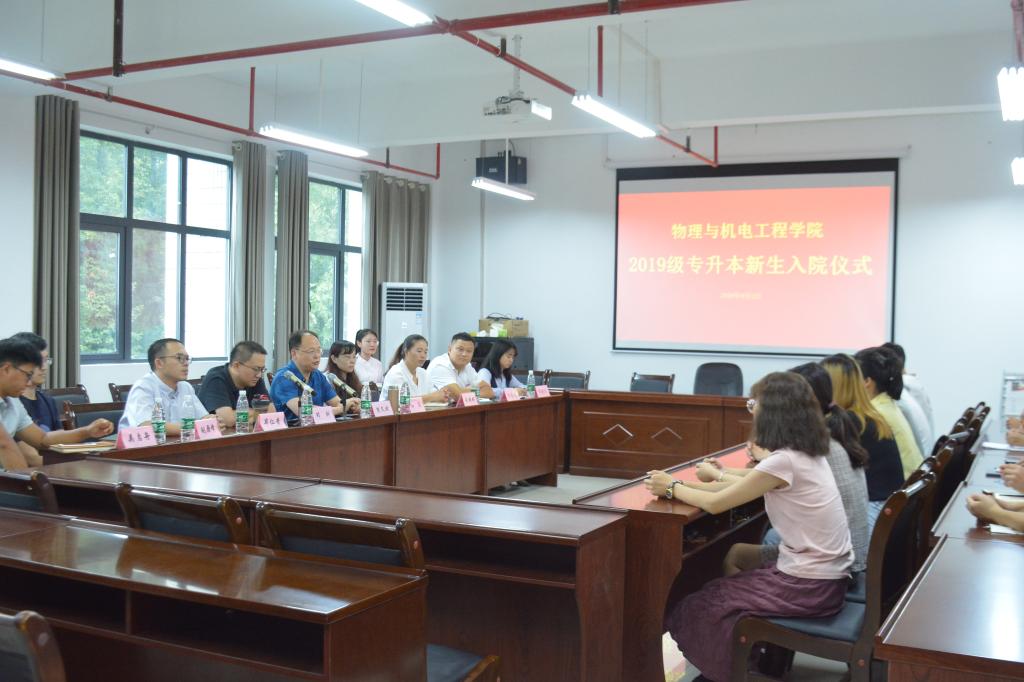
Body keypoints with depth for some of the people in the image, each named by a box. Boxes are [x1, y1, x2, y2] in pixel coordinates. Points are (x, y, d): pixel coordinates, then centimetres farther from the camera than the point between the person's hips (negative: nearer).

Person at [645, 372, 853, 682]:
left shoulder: (784, 461, -22)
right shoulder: (806, 453, 5)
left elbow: (715, 504, -15)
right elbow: (745, 486, 14)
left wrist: (673, 488, 0)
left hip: (810, 586, -8)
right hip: (828, 575, 8)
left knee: (705, 605, 4)